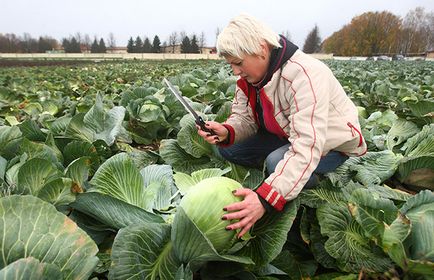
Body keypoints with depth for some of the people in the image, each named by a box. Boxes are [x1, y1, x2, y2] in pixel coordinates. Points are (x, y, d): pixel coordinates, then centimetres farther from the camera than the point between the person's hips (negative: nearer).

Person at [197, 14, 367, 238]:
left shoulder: (304, 75, -33)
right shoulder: (251, 73, -7)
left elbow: (307, 148, -40)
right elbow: (244, 117, -4)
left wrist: (265, 199, -49)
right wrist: (226, 132, -29)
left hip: (332, 142, -7)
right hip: (286, 133, 7)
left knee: (277, 161, -37)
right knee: (227, 149, -10)